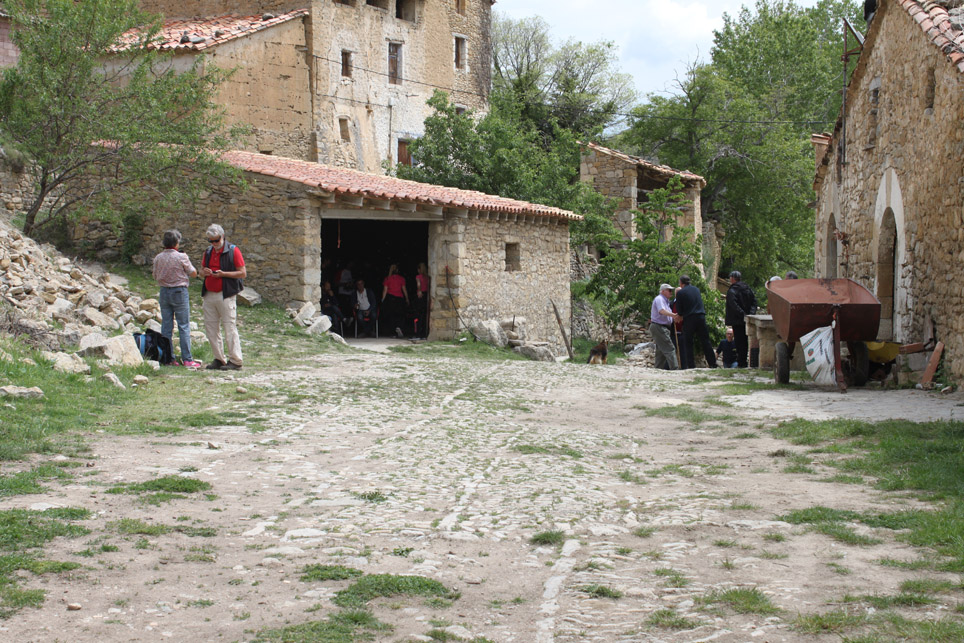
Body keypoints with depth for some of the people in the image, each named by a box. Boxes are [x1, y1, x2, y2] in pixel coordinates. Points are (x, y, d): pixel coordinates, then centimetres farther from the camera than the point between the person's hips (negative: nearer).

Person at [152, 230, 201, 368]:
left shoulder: (158, 258, 1)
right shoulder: (181, 257, -12)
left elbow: (155, 276, 13)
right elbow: (194, 273, -2)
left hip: (164, 292, 4)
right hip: (179, 292, -4)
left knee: (166, 326, 9)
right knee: (184, 326, -1)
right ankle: (187, 359, -4)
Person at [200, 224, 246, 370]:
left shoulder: (233, 250, -4)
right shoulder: (208, 252, 15)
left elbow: (243, 273, -6)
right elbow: (201, 272, 25)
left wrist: (223, 274, -17)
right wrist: (204, 272, 0)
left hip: (226, 296, -7)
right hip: (209, 295, 7)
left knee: (230, 328, -7)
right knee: (211, 329, 7)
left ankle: (235, 361, -4)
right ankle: (219, 359, 15)